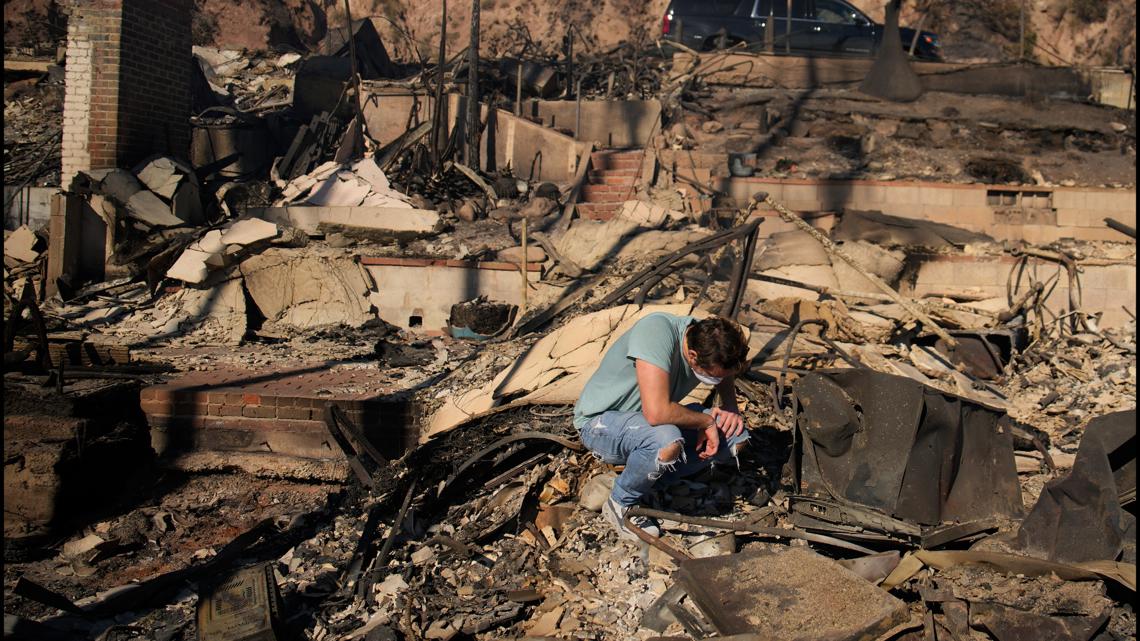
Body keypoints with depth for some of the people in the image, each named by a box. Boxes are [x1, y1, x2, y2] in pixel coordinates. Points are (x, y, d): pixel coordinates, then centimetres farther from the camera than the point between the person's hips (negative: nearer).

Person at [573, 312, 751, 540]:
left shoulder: (707, 339, -11)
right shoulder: (656, 332, -33)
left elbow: (726, 381, 14)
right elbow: (656, 412, -41)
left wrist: (731, 408, -8)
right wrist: (706, 421, -25)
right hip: (601, 420, -7)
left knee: (736, 436, -9)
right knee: (667, 441, -38)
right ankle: (620, 504, -9)